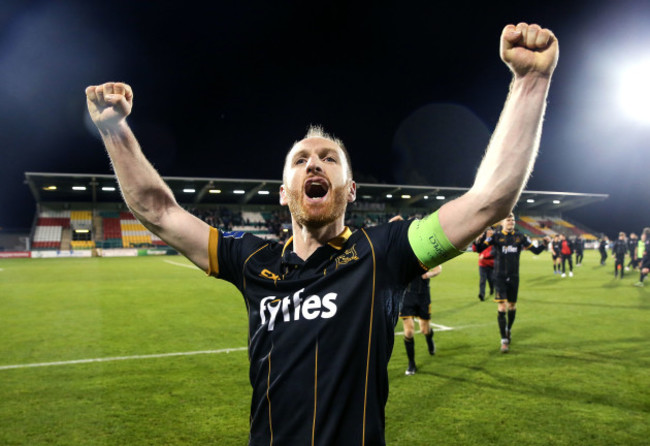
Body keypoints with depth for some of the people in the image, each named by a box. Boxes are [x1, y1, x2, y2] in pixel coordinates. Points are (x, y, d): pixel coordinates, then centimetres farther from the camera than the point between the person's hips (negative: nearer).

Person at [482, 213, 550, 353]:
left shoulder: (520, 237, 3)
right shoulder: (496, 236, -5)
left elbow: (536, 250, 6)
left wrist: (544, 244, -12)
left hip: (514, 277, 3)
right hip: (500, 277, -3)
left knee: (512, 306, 14)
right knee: (502, 307, -10)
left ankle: (508, 330, 41)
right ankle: (504, 340, -4)